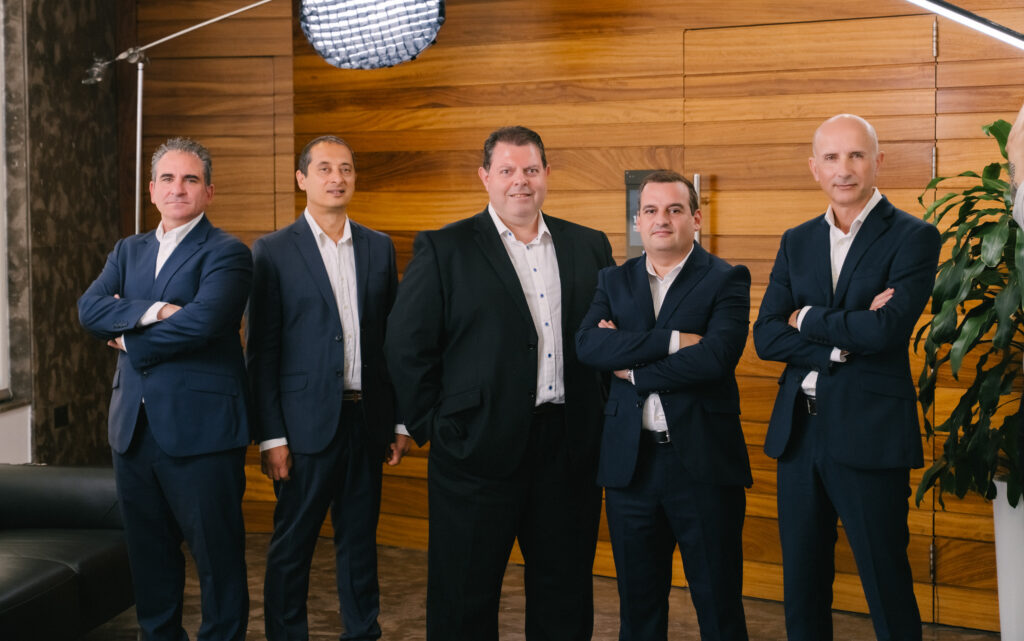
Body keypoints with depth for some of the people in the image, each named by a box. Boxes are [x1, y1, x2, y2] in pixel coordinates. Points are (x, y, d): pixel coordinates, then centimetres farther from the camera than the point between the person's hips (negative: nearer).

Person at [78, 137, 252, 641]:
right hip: (134, 428, 6)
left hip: (200, 428, -6)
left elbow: (202, 321, -21)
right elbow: (89, 308, -1)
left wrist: (129, 341, -7)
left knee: (217, 556, 3)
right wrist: (152, 310, -18)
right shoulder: (128, 251, 15)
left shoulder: (227, 254, -6)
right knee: (148, 554, 16)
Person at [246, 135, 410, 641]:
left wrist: (401, 421, 6)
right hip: (307, 422, -3)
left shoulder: (379, 248, 10)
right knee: (292, 544, 4)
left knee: (360, 540, 13)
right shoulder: (273, 251, -2)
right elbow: (261, 351, -4)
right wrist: (270, 436, -9)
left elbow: (394, 339, 11)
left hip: (367, 420, 4)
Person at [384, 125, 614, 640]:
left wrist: (600, 415, 6)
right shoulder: (443, 250, -2)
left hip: (569, 449, 4)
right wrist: (431, 425, -6)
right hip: (480, 449, -3)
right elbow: (406, 347, -4)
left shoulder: (589, 247, 9)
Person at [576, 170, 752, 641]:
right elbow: (587, 345, -9)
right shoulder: (614, 281, 9)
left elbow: (715, 357, -19)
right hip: (630, 462, 4)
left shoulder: (727, 281, -2)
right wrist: (670, 340, -19)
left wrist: (631, 366, -10)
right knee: (638, 603, 14)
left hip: (702, 462, -3)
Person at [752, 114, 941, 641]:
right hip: (798, 432, 5)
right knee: (801, 585, 14)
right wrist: (845, 336, -14)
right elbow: (765, 337, 0)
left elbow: (888, 327, -20)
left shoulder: (913, 237, -5)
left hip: (868, 435, -5)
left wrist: (807, 319, -7)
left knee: (887, 587, 4)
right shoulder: (796, 242, 10)